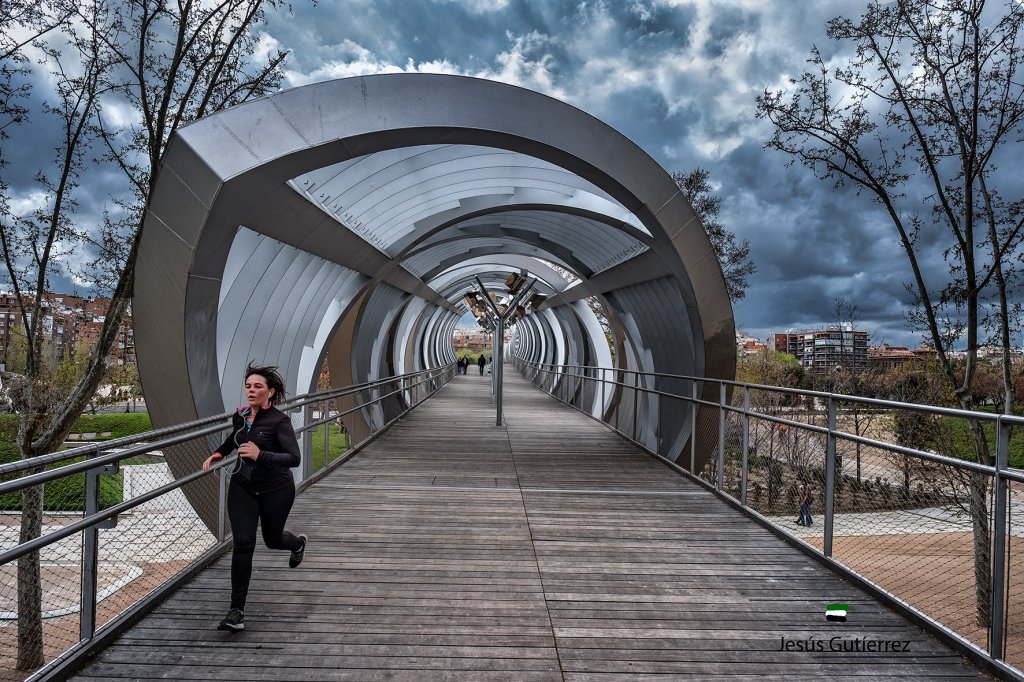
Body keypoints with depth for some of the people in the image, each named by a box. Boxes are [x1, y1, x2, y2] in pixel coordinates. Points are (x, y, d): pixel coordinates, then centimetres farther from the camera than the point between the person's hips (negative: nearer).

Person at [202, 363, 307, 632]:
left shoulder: (279, 421, -19)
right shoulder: (240, 416, 0)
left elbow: (294, 458, -29)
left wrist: (260, 455, -38)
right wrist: (218, 454, 13)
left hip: (275, 489, -4)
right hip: (242, 487, 4)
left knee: (273, 539, 17)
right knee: (242, 543, -10)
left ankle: (298, 543, 55)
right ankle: (237, 611, -4)